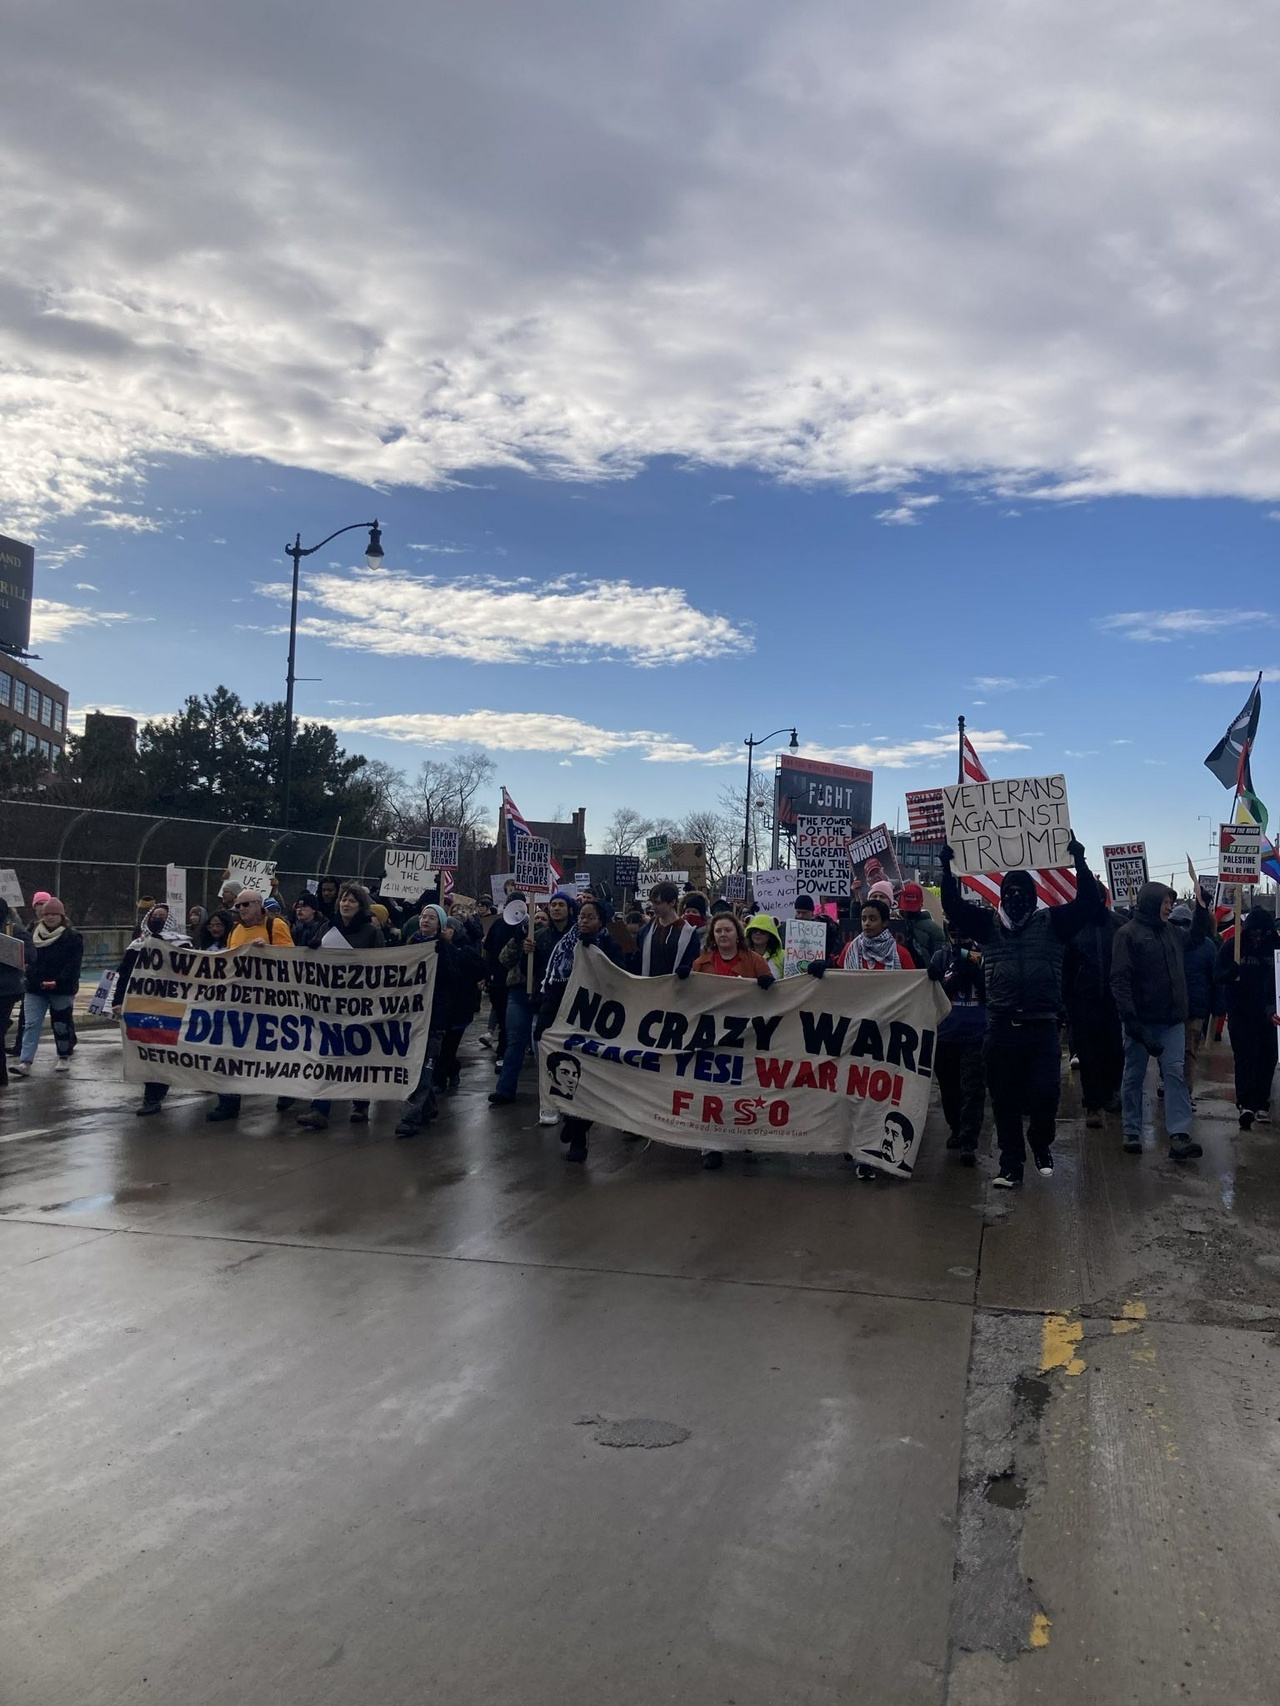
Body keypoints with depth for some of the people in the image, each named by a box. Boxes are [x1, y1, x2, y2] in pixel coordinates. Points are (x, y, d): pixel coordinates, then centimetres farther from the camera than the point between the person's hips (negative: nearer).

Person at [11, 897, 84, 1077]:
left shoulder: (73, 937, -5)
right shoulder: (33, 935, 10)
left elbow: (73, 964, -13)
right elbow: (26, 958, 11)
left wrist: (58, 982, -23)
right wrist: (32, 980, -1)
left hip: (62, 989, -3)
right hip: (35, 989, 4)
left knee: (61, 1023, 7)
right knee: (31, 1025, -3)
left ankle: (64, 1057, 24)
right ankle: (25, 1062, -6)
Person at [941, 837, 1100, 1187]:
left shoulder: (1052, 923, 5)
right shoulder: (987, 924, 8)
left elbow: (1088, 903, -3)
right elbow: (953, 906, 1)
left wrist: (1079, 862, -11)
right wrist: (947, 869, -8)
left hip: (1042, 1027, -1)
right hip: (1000, 1028, 1)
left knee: (1045, 1094, -7)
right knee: (1005, 1101, 7)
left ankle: (1040, 1144, 24)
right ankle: (1011, 1165, 19)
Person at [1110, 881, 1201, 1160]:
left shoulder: (1170, 931, 13)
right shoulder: (1128, 933, -7)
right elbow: (1120, 978, -15)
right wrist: (1129, 1017, -22)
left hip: (1172, 1019, 5)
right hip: (1142, 1019, -5)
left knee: (1175, 1073, -6)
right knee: (1134, 1076, 6)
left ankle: (1179, 1136, -12)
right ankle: (1132, 1132, 17)